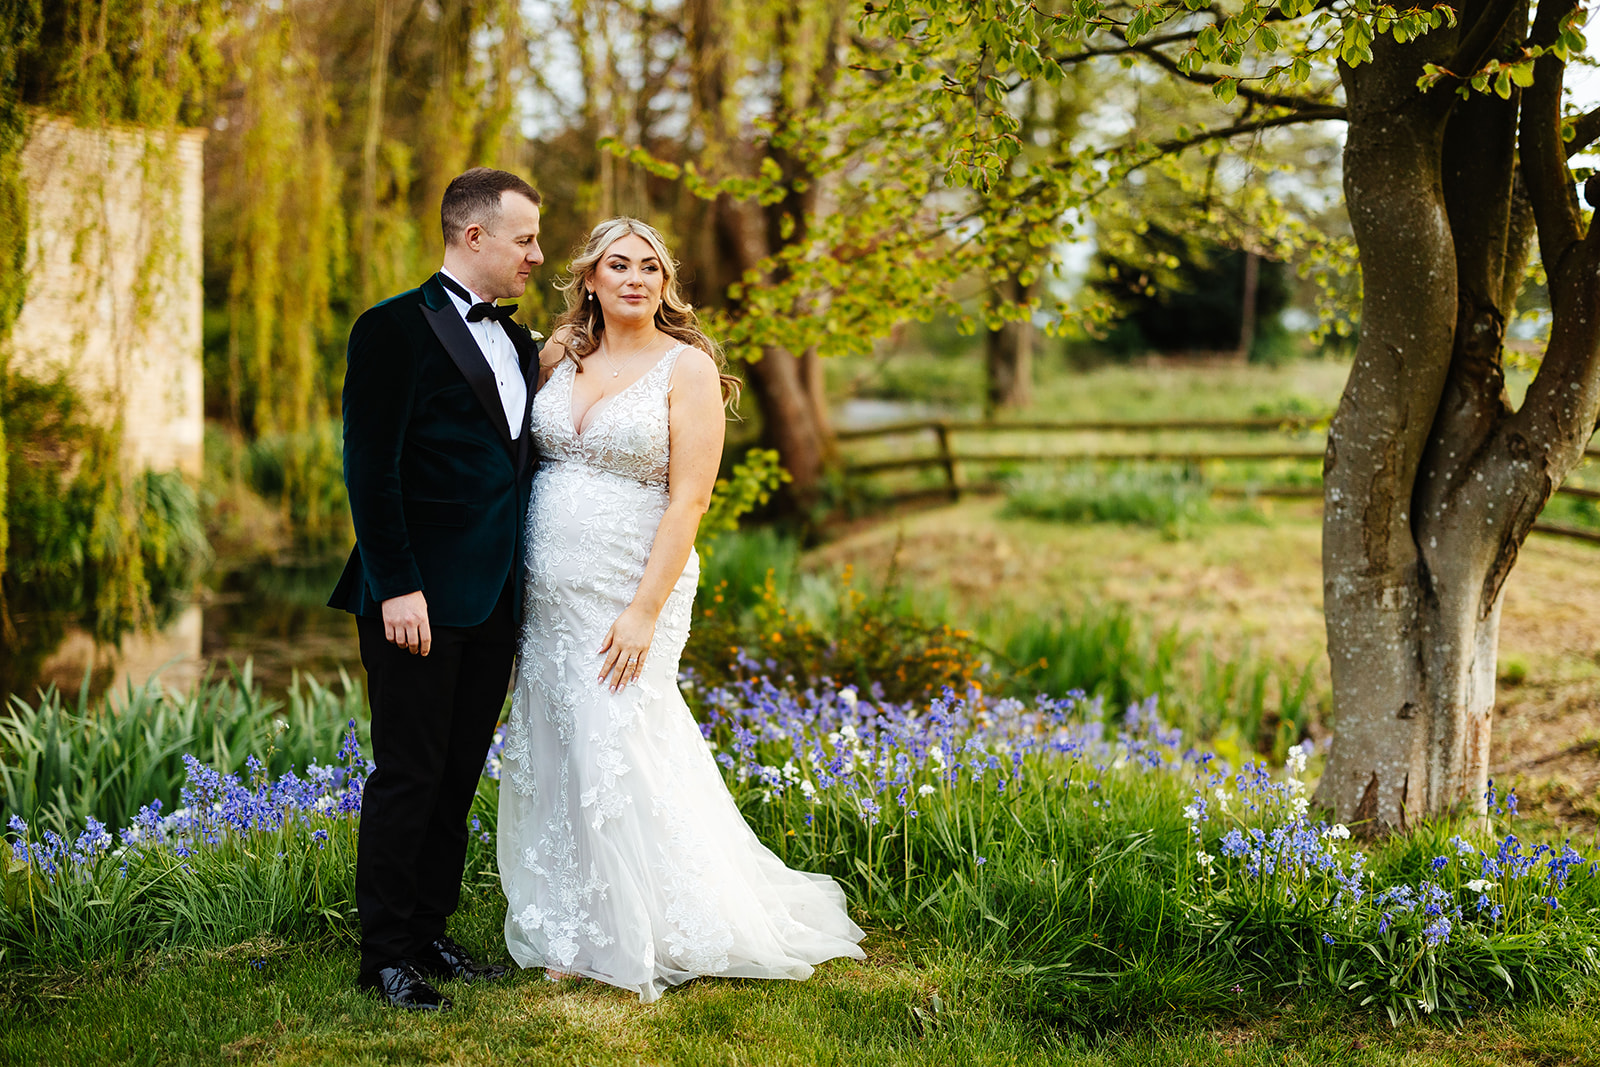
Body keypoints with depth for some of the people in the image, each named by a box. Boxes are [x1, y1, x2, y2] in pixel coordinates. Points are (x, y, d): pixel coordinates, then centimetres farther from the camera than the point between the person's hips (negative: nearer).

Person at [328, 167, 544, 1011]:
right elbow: (369, 468, -13)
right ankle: (386, 954, 8)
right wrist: (396, 587, -18)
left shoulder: (519, 342, 16)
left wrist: (525, 585, 13)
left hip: (495, 600, 7)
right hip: (419, 598, -7)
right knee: (408, 777, -2)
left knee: (457, 778, 12)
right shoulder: (395, 330, -8)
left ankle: (430, 934, 22)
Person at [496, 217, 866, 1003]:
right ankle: (570, 936, 22)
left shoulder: (687, 367, -6)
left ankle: (633, 946, 9)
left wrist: (645, 611, -18)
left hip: (628, 594, -5)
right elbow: (531, 460, 13)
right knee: (551, 755, 9)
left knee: (613, 754, -6)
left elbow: (690, 498, -12)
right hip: (548, 595, 5)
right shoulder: (562, 358, 9)